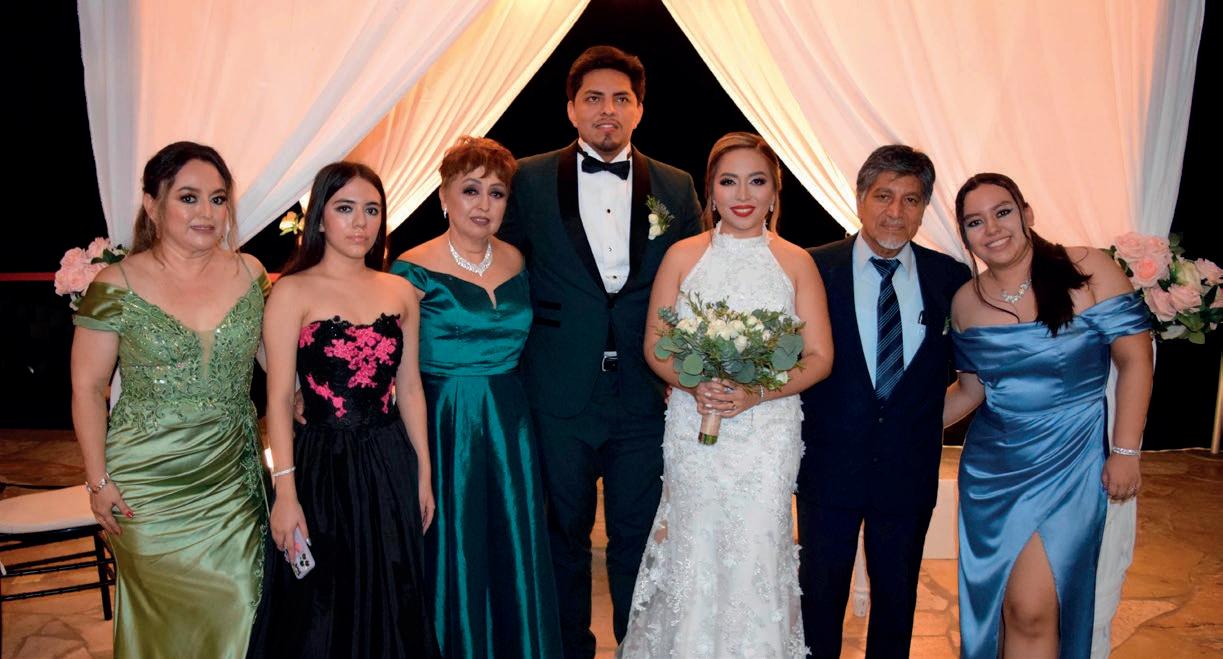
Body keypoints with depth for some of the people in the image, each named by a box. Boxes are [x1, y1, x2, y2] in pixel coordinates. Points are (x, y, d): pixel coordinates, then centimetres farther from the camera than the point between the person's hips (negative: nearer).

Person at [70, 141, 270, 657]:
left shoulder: (249, 274, 0)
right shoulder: (117, 287, -9)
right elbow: (87, 389, -4)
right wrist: (97, 480, -5)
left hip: (233, 477, 3)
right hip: (150, 485, -2)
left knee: (239, 603, 8)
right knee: (167, 616, 9)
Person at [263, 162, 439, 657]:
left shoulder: (401, 292, 6)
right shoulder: (293, 292, -6)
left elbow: (410, 389, 9)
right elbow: (279, 398, -10)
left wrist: (423, 473, 8)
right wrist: (285, 492, -14)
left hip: (391, 466, 4)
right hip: (324, 467, -3)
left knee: (393, 607, 14)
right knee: (324, 616, 10)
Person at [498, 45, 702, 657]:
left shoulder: (676, 188, 4)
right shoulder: (530, 181, 0)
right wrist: (525, 359, -2)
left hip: (646, 397, 1)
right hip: (560, 396, 0)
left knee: (638, 540, 12)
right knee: (564, 536, 16)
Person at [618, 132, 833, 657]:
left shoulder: (796, 263, 2)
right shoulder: (682, 256, 3)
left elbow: (818, 357, 0)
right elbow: (654, 345, 4)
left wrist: (756, 393, -16)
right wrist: (694, 384, -16)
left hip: (768, 432, 0)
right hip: (693, 428, 0)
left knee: (756, 556, 1)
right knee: (693, 554, 4)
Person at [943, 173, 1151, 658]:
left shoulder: (1087, 271, -9)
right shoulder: (965, 302, 3)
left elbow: (1135, 359, -7)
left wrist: (1125, 452, -9)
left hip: (1069, 463, -4)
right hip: (992, 467, 4)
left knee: (1031, 610, -8)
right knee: (995, 603, 10)